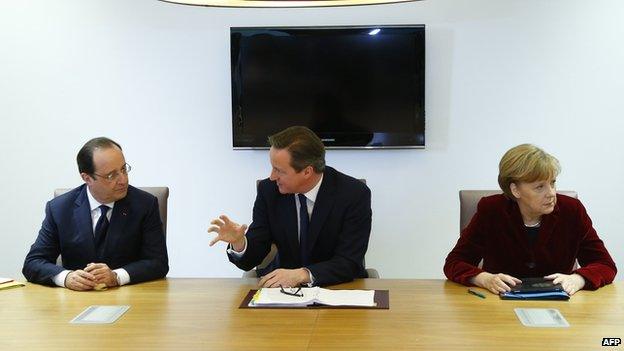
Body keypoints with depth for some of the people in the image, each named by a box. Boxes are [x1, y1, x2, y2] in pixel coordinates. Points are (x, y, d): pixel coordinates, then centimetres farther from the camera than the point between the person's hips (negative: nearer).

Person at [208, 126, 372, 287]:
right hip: (286, 288, 1)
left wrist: (302, 274, -31)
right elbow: (250, 260, -4)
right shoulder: (269, 190, -6)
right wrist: (238, 242, -26)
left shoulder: (355, 195, -14)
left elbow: (350, 263, -17)